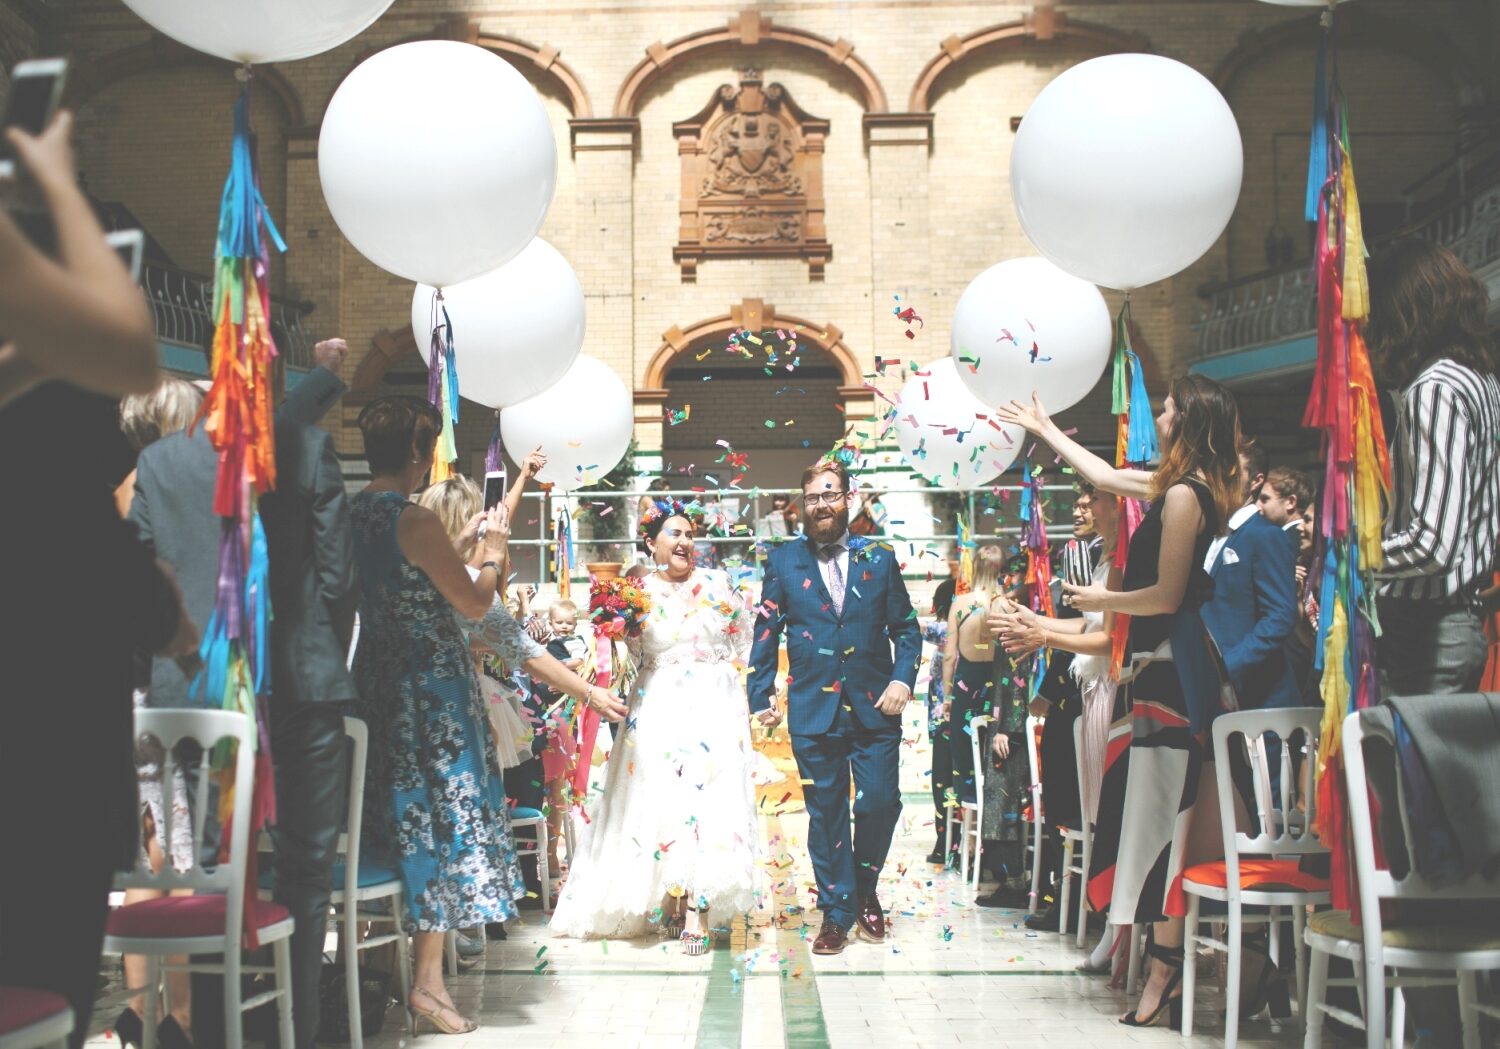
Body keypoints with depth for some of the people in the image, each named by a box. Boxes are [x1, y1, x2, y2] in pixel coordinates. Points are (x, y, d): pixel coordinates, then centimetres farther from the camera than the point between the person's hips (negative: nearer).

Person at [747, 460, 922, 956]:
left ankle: (866, 891, 23)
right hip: (813, 708, 0)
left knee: (880, 803, -3)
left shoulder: (879, 559, 7)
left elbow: (906, 627, 9)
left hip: (874, 706, 1)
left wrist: (903, 678, -6)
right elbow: (766, 632, 6)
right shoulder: (784, 560, 5)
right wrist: (760, 697, 1)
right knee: (826, 812, 4)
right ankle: (836, 910, 17)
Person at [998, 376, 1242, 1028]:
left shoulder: (1184, 496, -14)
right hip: (1169, 665, 10)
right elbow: (1104, 477, 29)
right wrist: (1045, 430, 37)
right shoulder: (1186, 487, 15)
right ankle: (1166, 958, 14)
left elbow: (1167, 595, -17)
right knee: (1162, 810, 10)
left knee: (1161, 812, -9)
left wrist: (1100, 602, -1)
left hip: (1170, 670, -10)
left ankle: (1165, 971, -9)